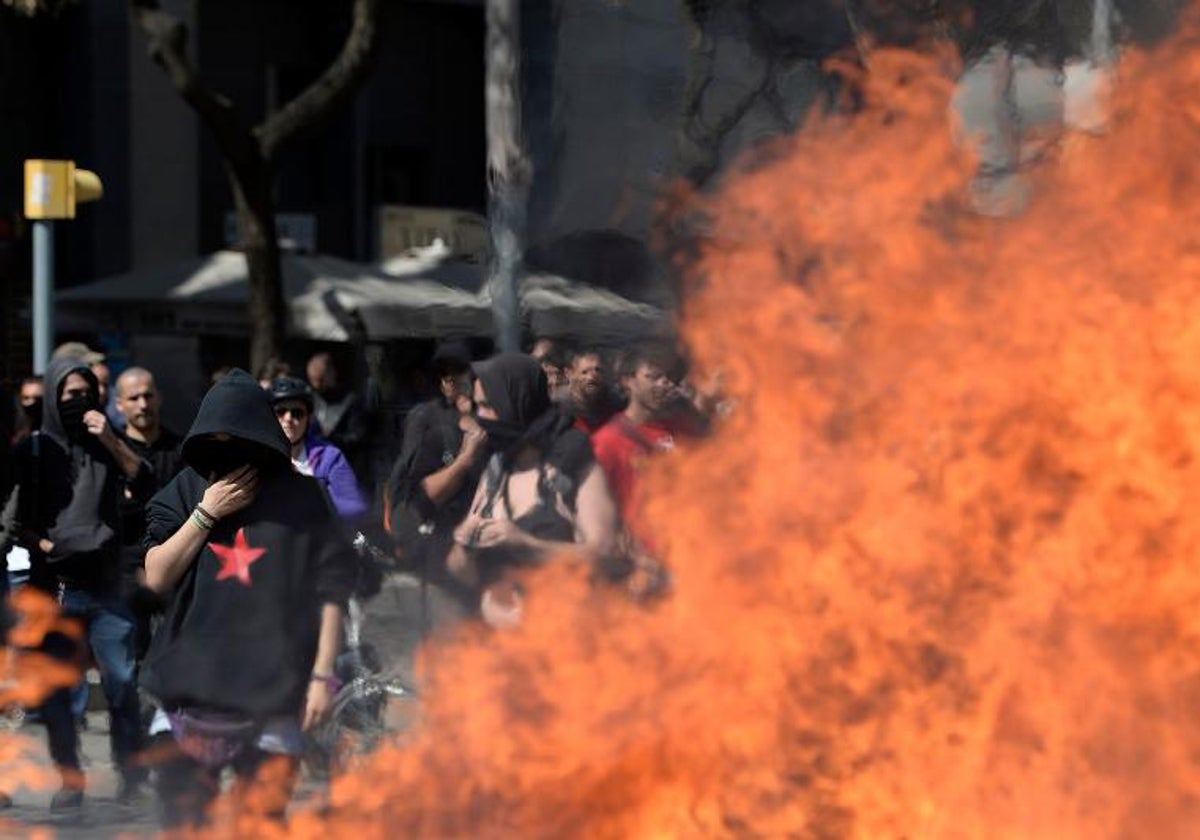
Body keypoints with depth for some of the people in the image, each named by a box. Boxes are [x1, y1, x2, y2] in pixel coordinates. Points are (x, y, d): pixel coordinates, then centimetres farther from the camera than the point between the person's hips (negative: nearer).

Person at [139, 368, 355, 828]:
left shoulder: (299, 497, 0)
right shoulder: (187, 490, 6)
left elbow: (332, 591, 1)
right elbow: (156, 576, 0)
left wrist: (322, 674, -4)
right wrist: (206, 514, -9)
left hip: (271, 691, -2)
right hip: (190, 684, 2)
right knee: (181, 820, 2)